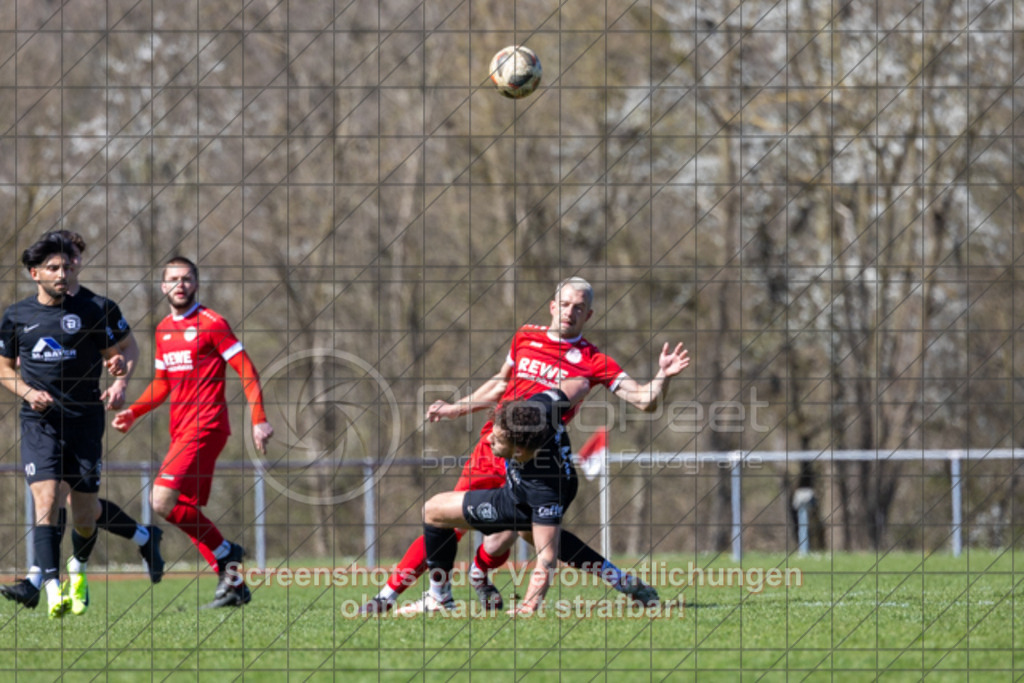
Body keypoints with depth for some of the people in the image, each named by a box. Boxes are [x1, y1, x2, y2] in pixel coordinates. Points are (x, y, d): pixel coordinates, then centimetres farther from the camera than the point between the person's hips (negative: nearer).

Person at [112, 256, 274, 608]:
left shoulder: (211, 323, -7)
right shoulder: (163, 330, 14)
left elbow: (247, 371, -8)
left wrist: (259, 420, -15)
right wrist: (133, 412, 10)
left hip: (206, 426, -8)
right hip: (181, 430, 8)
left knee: (163, 501, -19)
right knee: (188, 514, 5)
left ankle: (226, 553, -5)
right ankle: (234, 584, 13)